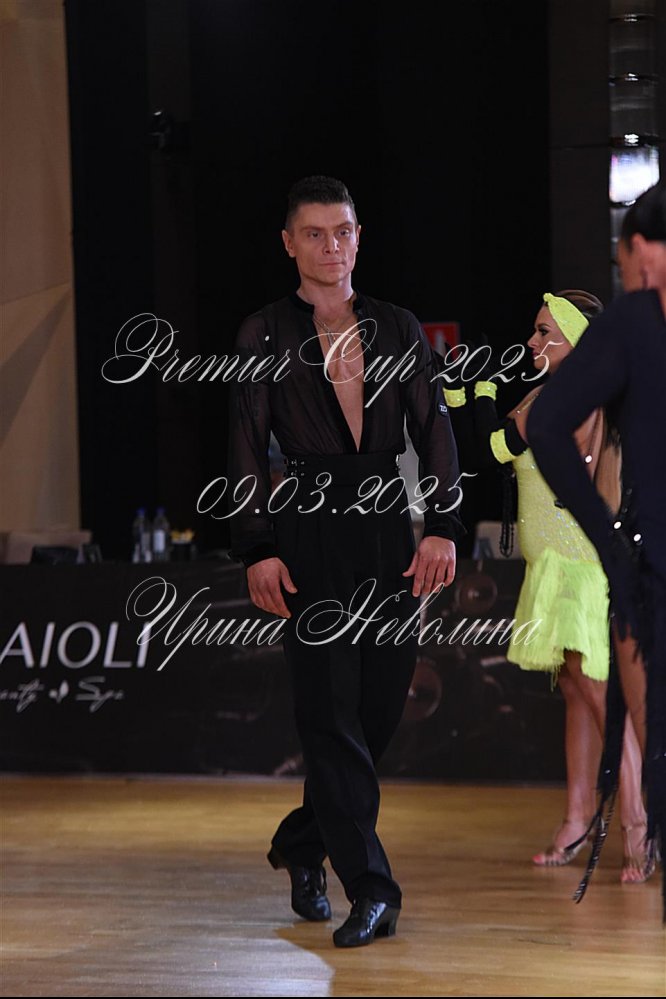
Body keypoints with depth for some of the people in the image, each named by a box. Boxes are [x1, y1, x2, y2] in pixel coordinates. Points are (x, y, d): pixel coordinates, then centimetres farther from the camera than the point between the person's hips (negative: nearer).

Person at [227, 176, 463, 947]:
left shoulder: (397, 329, 10)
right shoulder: (265, 334, 3)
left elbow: (434, 429, 8)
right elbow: (246, 448, 0)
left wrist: (442, 528, -4)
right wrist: (258, 550, -8)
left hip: (388, 533, 3)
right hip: (309, 533, -3)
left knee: (381, 705, 6)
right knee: (333, 715, -8)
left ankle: (302, 846, 27)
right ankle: (370, 891, -8)